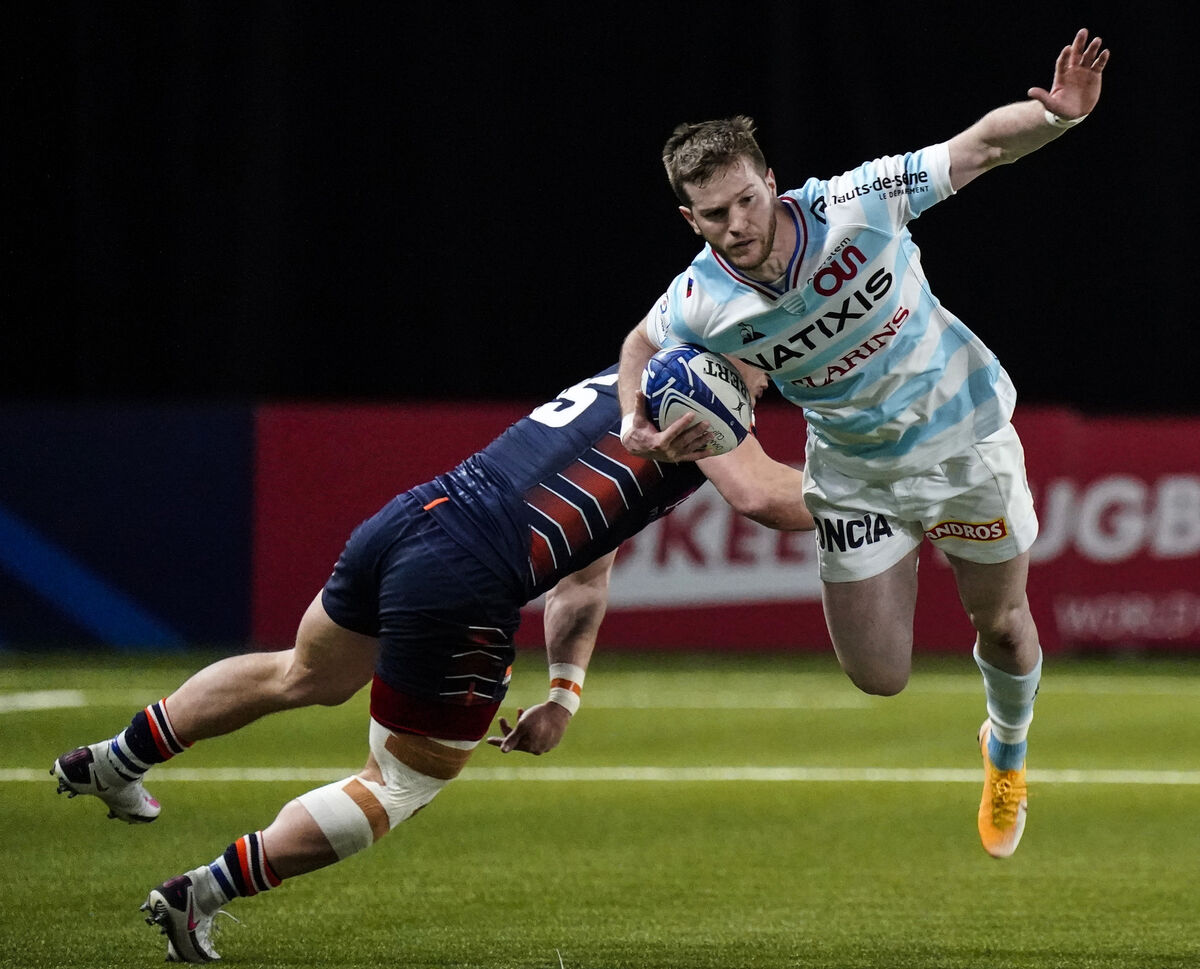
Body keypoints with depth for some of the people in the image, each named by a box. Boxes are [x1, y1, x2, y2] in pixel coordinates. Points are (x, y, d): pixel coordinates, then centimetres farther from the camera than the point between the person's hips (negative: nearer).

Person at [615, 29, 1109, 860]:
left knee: (1002, 626, 12)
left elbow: (982, 145, -23)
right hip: (854, 471, 1)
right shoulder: (698, 306, -21)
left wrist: (1057, 115, -42)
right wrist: (636, 423, -14)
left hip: (964, 434, -1)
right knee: (879, 677, -1)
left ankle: (1008, 755, 45)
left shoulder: (857, 204, -28)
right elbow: (642, 343, 4)